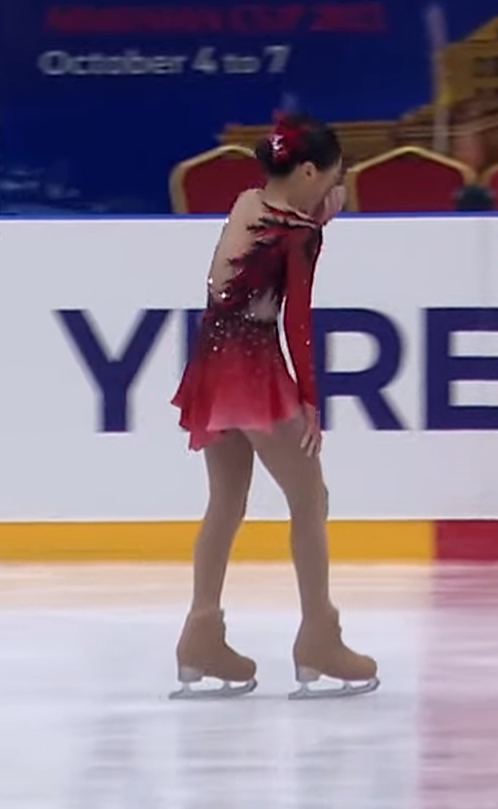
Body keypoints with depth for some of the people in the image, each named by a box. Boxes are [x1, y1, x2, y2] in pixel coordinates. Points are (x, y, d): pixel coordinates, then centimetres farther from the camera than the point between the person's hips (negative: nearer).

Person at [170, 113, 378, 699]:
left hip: (214, 362, 7)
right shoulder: (300, 232, -12)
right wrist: (309, 401, -10)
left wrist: (318, 220, 12)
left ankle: (203, 637, 13)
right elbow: (297, 319, -13)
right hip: (255, 366, -7)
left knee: (226, 502, 15)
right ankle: (319, 641, 5)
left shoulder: (247, 204, 7)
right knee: (308, 498, 3)